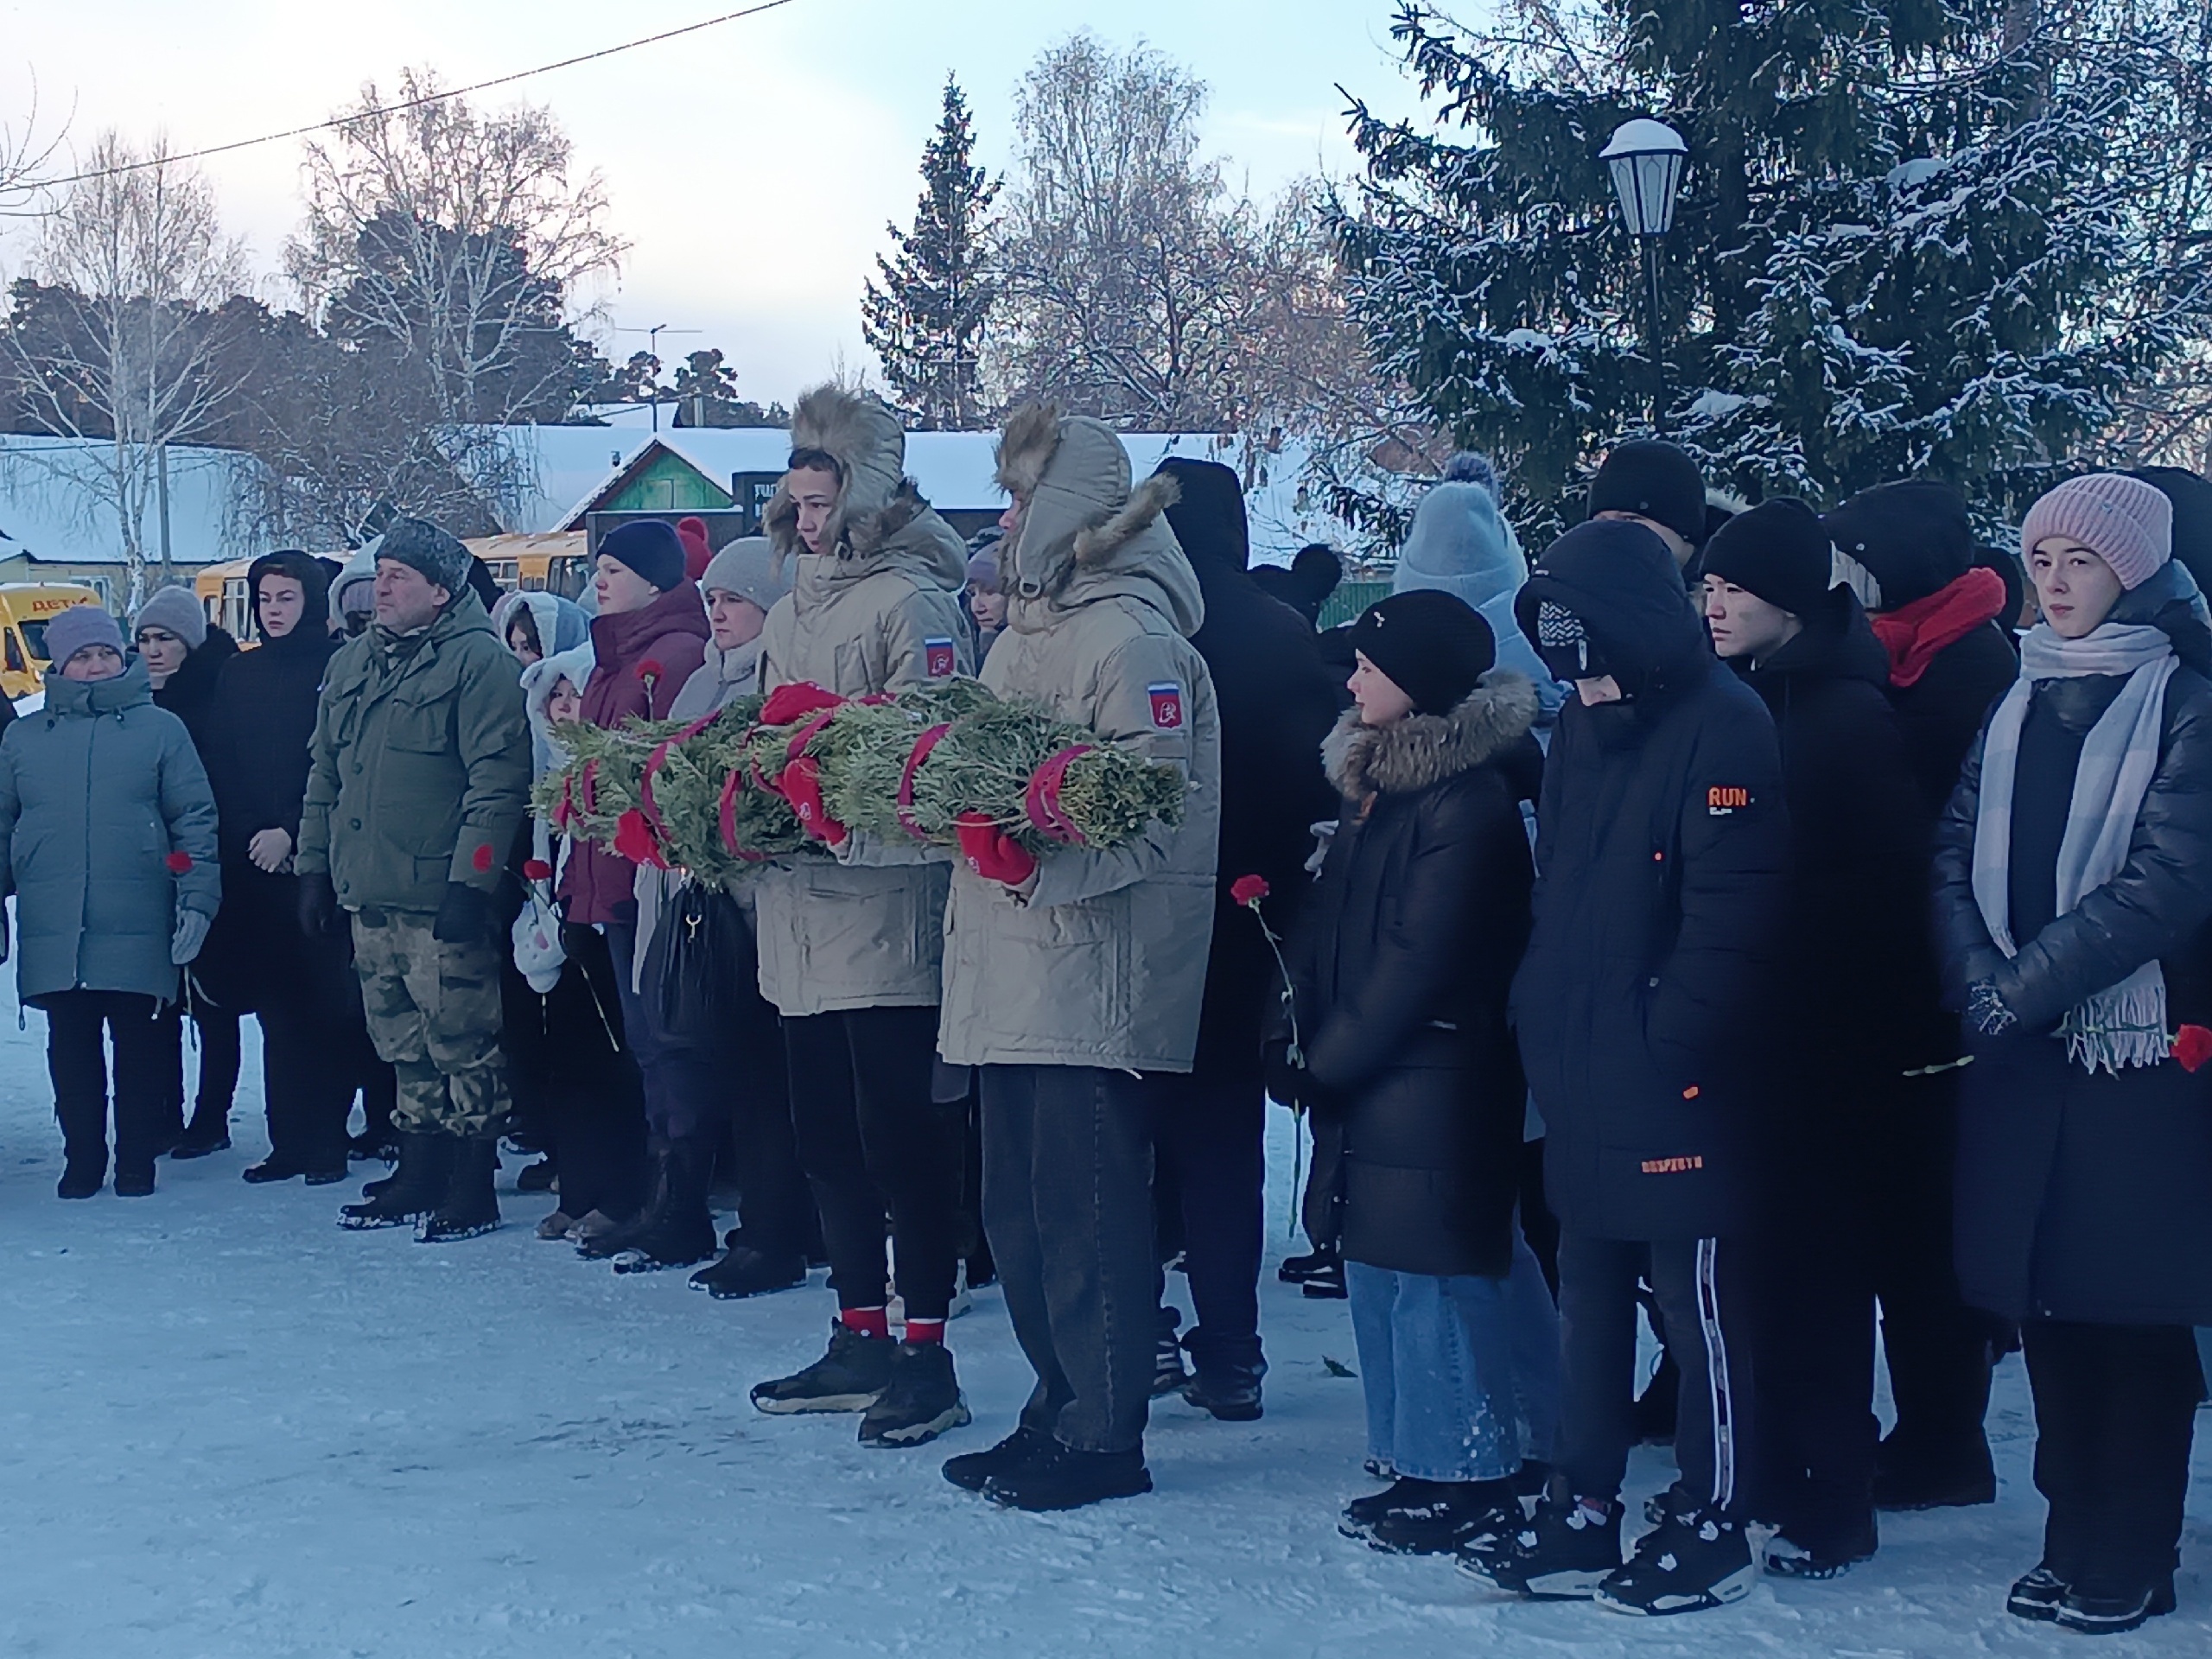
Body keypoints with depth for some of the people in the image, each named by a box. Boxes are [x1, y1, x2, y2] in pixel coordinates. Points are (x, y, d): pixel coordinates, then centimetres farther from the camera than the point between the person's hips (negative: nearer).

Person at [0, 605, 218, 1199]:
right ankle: (81, 1161, 16)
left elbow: (195, 818, 3)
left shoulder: (161, 728, 6)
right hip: (53, 932, 2)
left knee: (138, 1045, 3)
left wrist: (197, 898, -5)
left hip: (136, 930, -2)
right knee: (71, 1048, 6)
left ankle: (138, 1161, 12)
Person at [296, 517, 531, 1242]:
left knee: (460, 1044, -3)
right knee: (402, 1046, 13)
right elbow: (324, 775, 23)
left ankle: (472, 1191, 5)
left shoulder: (477, 661, -8)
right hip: (367, 895, 7)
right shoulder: (351, 665, 17)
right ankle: (419, 1175, 22)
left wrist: (470, 882, -19)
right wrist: (314, 865, 16)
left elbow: (498, 782, -15)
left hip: (440, 898, -7)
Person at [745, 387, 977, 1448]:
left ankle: (925, 1355, 3)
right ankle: (859, 1340, 24)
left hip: (885, 913, -9)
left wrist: (832, 791, -24)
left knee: (903, 1135, -4)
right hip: (800, 914, 9)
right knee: (827, 1134, 14)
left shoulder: (910, 600, -8)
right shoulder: (793, 608, 17)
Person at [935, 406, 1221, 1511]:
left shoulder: (1134, 638, -11)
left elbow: (1153, 824, -19)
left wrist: (1036, 859, -31)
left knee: (1087, 1211, -3)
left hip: (1093, 979, -9)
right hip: (1012, 976, 9)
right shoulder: (1023, 635, 18)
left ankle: (1105, 1439, 6)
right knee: (1019, 1211, 14)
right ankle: (1059, 1409, 25)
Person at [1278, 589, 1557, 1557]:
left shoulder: (1468, 798, -16)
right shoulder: (1377, 776, 13)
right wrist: (1310, 1038, 4)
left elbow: (1418, 961, -18)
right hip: (1371, 1074, 10)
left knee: (1433, 1273, -5)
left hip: (1439, 1077, -10)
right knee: (1376, 1263, 14)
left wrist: (1329, 1062, -12)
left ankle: (1469, 1481, 3)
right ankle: (1414, 1459, 24)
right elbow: (1332, 925, 14)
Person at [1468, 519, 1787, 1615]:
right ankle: (1583, 1517, 22)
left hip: (1674, 1080, -8)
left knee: (1698, 1300, 2)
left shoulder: (1723, 729, -13)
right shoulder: (1583, 728, 13)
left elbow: (1730, 913, -19)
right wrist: (1545, 1023, 12)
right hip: (1581, 1078, 8)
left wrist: (1670, 1042, -19)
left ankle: (1713, 1528, 12)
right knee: (1591, 1297, 13)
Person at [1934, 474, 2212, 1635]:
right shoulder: (2021, 700, 13)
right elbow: (1956, 851, 8)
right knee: (2043, 1298, 7)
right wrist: (1978, 975, -10)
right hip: (2019, 1048, 5)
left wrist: (2022, 985, -16)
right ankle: (2075, 1537, 19)